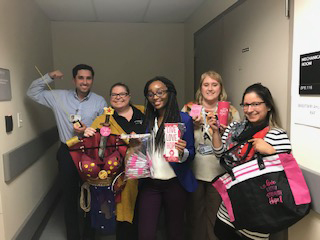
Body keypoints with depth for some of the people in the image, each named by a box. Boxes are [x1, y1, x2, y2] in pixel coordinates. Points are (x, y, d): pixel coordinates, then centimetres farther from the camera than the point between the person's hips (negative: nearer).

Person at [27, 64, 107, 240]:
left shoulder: (100, 101, -1)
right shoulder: (59, 97, 1)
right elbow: (33, 93, 8)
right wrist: (49, 77, -4)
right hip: (67, 152, 1)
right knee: (69, 195, 12)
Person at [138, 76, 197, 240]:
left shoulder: (184, 119, -4)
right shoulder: (147, 119, 10)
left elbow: (191, 153, -3)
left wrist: (182, 153, -24)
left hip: (175, 182, -3)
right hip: (149, 182, 3)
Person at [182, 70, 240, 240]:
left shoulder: (231, 112, 4)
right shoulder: (189, 109, 4)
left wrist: (226, 130, -13)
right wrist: (193, 125, -12)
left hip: (219, 173, 0)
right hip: (194, 171, 1)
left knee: (215, 217, 10)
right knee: (194, 215, 14)